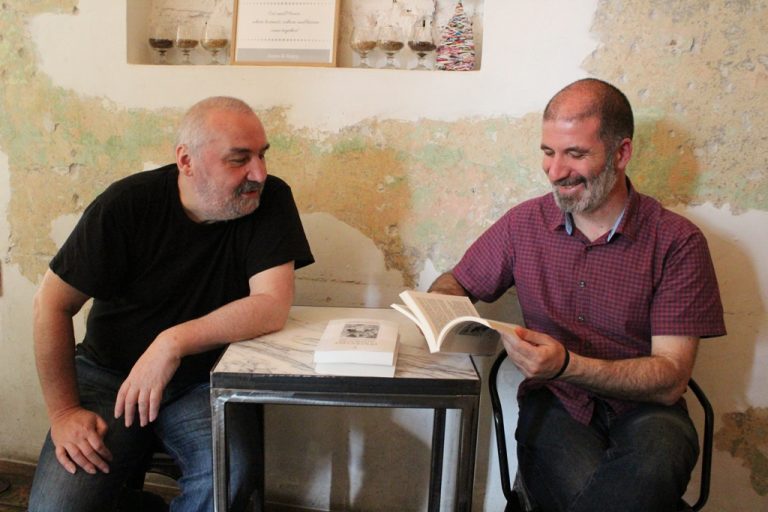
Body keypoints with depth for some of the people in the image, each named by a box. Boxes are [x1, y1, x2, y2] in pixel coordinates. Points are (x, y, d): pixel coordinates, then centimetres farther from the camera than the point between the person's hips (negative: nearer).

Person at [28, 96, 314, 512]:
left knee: (231, 473, -26)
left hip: (202, 381, 0)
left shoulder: (271, 200, -13)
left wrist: (173, 343, -32)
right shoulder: (126, 204, -14)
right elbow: (52, 304, -8)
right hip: (107, 376, 0)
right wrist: (64, 411, -10)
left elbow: (273, 306, -22)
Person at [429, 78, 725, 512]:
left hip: (642, 409, 0)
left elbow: (671, 378, -10)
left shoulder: (678, 243, -8)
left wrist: (567, 365, -26)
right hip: (555, 404, 1)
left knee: (655, 465, -35)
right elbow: (458, 283, 15)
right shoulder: (525, 223, 2)